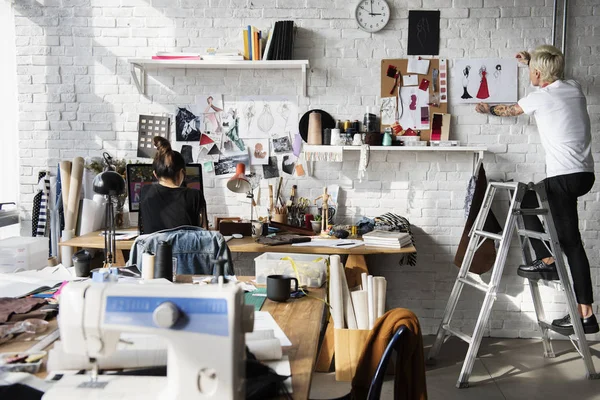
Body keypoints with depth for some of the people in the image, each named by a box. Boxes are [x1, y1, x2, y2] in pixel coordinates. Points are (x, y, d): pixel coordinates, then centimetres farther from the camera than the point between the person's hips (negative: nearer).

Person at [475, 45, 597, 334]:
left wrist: (487, 109, 32)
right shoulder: (574, 88, 11)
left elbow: (511, 110, 15)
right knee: (528, 200, 21)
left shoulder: (538, 98, -6)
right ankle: (547, 261, 21)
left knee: (570, 242, -2)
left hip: (564, 177, -8)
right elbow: (554, 78, 36)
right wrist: (533, 61, 42)